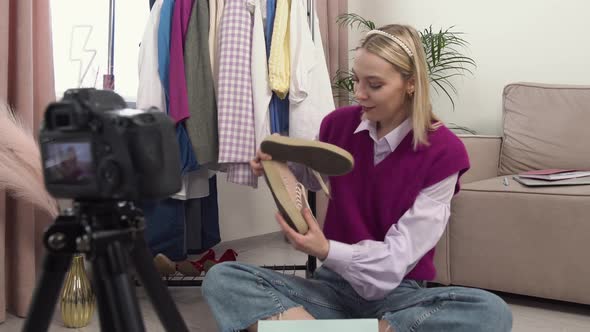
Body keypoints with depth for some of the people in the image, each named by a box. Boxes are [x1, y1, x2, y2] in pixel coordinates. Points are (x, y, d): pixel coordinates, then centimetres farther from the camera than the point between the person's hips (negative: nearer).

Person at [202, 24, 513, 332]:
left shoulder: (443, 151, -12)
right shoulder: (338, 123, -3)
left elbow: (400, 254, -15)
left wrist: (327, 251, -31)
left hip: (399, 292, -2)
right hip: (335, 283, 2)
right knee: (221, 279, -19)